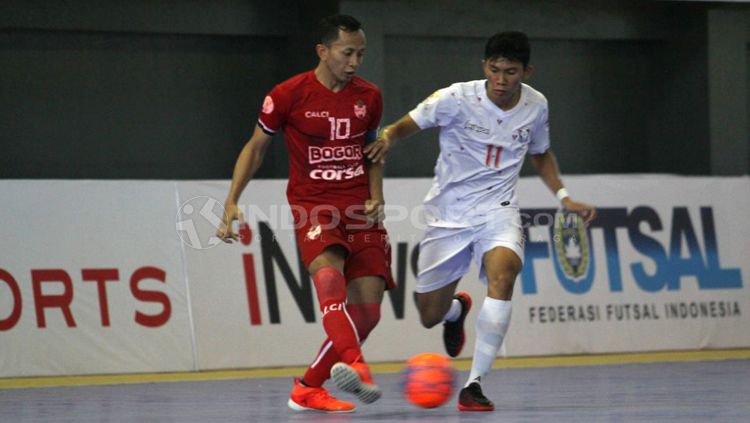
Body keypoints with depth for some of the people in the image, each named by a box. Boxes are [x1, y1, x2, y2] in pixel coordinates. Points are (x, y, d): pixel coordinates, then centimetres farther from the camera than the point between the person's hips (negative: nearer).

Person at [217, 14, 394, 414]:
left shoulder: (368, 97, 7)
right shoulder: (289, 94, -5)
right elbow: (255, 147, 5)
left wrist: (376, 199, 5)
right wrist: (232, 202, -3)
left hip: (359, 209, 4)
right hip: (312, 205, -4)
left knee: (367, 311, -6)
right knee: (329, 273, -34)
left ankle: (308, 388, 10)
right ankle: (355, 366, -53)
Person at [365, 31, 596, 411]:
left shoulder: (535, 106, -2)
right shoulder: (457, 99, -15)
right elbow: (408, 124, -9)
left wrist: (564, 197, 7)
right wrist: (388, 137, -33)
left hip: (497, 209, 1)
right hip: (448, 213, -1)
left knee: (503, 274, -32)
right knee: (430, 317, 4)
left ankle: (474, 385, -27)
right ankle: (456, 309, 47)